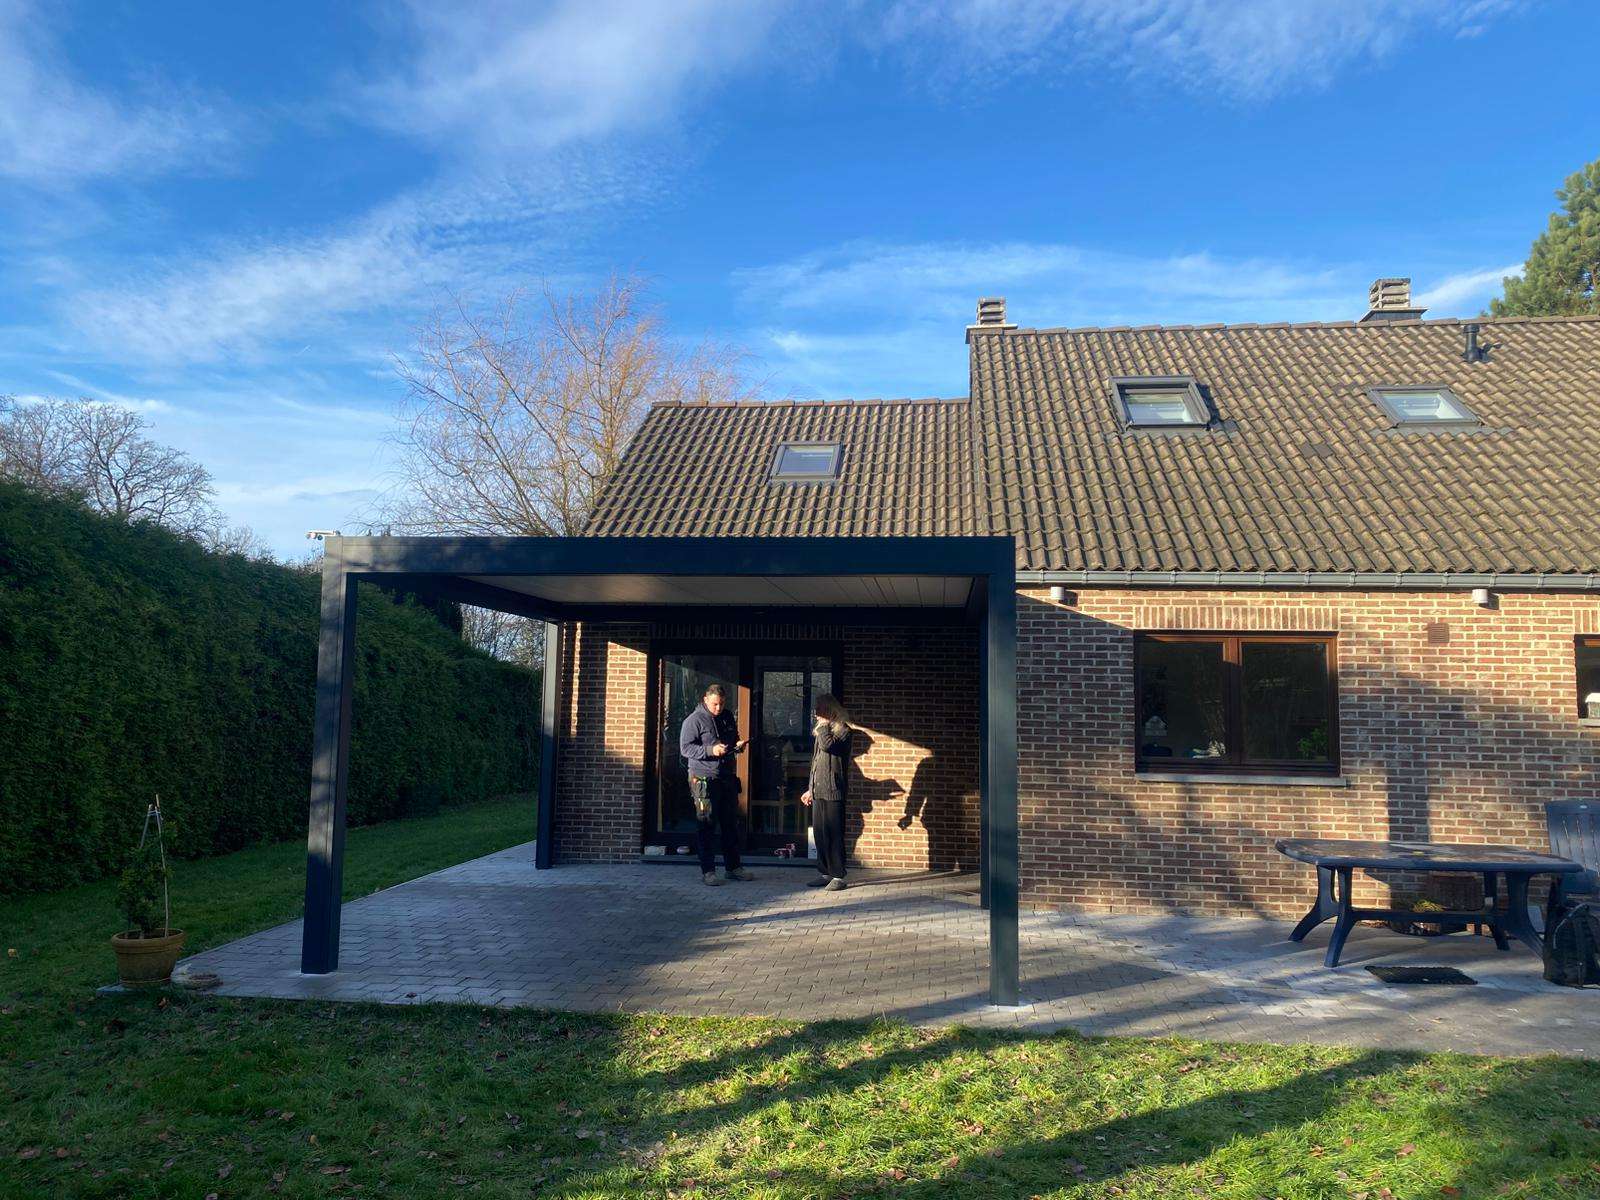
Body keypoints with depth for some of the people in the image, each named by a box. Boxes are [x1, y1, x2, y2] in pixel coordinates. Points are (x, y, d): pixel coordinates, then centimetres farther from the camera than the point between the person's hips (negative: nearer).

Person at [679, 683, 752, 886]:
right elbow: (685, 748, -13)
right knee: (707, 826, -2)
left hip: (727, 778, 7)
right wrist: (710, 750, -23)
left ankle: (733, 867, 22)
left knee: (731, 824, 12)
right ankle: (708, 871, 4)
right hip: (704, 779, -7)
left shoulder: (728, 717, 13)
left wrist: (738, 746, 3)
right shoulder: (694, 720, -8)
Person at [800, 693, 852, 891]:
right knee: (819, 833, 9)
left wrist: (823, 725, -12)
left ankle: (838, 876, 0)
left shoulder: (842, 730, -6)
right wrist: (811, 789, 23)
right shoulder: (822, 731, 18)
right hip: (818, 792, 8)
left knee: (834, 835, -5)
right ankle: (825, 873, 16)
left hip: (833, 791, -8)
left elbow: (827, 745, -27)